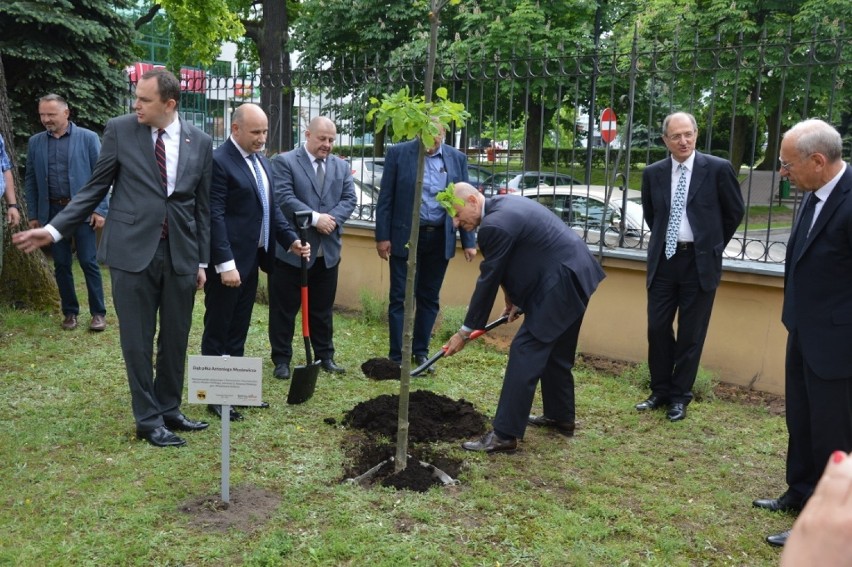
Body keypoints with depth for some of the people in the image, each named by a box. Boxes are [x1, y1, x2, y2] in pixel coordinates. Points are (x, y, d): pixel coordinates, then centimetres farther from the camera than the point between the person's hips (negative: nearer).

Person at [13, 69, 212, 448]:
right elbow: (95, 189, 4)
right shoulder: (120, 130, -1)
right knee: (138, 341, 4)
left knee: (175, 339, 11)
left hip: (181, 254, 2)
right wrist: (55, 229, -4)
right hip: (132, 251, -2)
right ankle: (148, 419, 17)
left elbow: (202, 206, 7)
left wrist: (202, 261, 7)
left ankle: (169, 409, 28)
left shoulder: (200, 142, 4)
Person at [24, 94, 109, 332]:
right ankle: (70, 312, 19)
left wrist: (100, 209, -9)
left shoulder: (88, 138, -2)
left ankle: (98, 312, 8)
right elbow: (30, 181, 11)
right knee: (61, 265, 8)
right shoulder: (35, 142, 8)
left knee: (89, 262, -1)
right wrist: (33, 215, 7)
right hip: (52, 212, 3)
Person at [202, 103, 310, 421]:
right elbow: (214, 216, -19)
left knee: (239, 330, 16)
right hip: (227, 263, -8)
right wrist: (225, 263, -23)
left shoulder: (261, 160, 13)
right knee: (218, 331, 4)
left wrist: (291, 240, 4)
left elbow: (271, 208, 17)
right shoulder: (219, 161, -14)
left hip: (251, 259, 8)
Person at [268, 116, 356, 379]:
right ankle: (282, 359, 15)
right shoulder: (284, 162, -4)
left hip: (328, 250, 5)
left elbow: (349, 198, 4)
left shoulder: (341, 166, 12)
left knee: (323, 308, 15)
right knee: (284, 308, 4)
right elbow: (284, 198, -15)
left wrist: (332, 218, -14)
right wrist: (315, 218, -20)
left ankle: (325, 356, 26)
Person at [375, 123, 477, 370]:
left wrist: (469, 241, 2)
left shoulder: (457, 158, 4)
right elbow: (386, 198, -3)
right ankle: (396, 357, 8)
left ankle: (421, 352, 24)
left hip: (440, 238, 3)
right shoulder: (398, 153, -3)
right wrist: (382, 236, -7)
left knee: (429, 298, 11)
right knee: (400, 298, 1)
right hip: (405, 236, -2)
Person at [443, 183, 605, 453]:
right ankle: (561, 417, 37)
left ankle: (505, 434, -7)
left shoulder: (495, 224, -20)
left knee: (525, 352, -9)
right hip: (576, 274, 11)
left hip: (561, 283, -11)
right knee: (557, 352, 22)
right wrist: (513, 299, 18)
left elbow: (488, 281, -16)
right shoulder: (503, 204, 10)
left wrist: (465, 331, -8)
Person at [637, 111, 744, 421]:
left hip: (699, 261, -3)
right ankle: (660, 390, 23)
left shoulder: (718, 169, -6)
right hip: (664, 259, 3)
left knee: (691, 334, 5)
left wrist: (713, 244, 9)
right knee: (657, 327, 7)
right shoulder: (653, 173, 3)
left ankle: (680, 396, 19)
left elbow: (735, 211, 5)